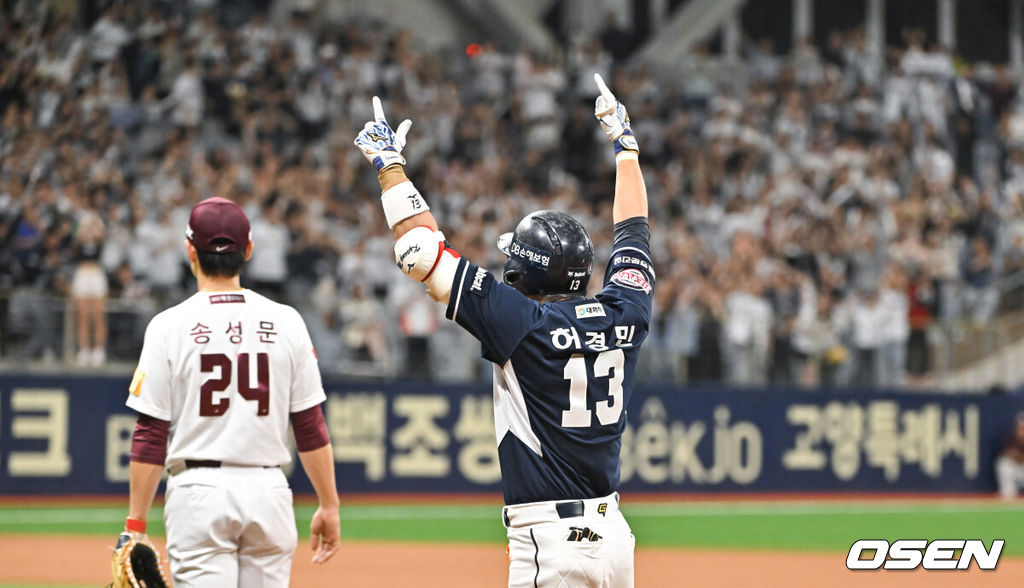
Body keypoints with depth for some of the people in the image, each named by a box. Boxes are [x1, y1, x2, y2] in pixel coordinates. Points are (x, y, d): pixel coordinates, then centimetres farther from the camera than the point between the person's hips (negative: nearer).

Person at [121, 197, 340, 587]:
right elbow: (310, 426, 3)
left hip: (199, 492, -2)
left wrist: (135, 524, -2)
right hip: (268, 493, 2)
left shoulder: (170, 326, -4)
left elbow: (151, 436, -6)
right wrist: (329, 506, 10)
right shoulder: (286, 323, 3)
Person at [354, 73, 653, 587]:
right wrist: (624, 144, 36)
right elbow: (633, 230, 24)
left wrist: (390, 168, 2)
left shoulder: (523, 322, -11)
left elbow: (422, 253, -8)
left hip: (551, 543, -7)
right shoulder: (623, 314, 5)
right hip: (612, 532, 7)